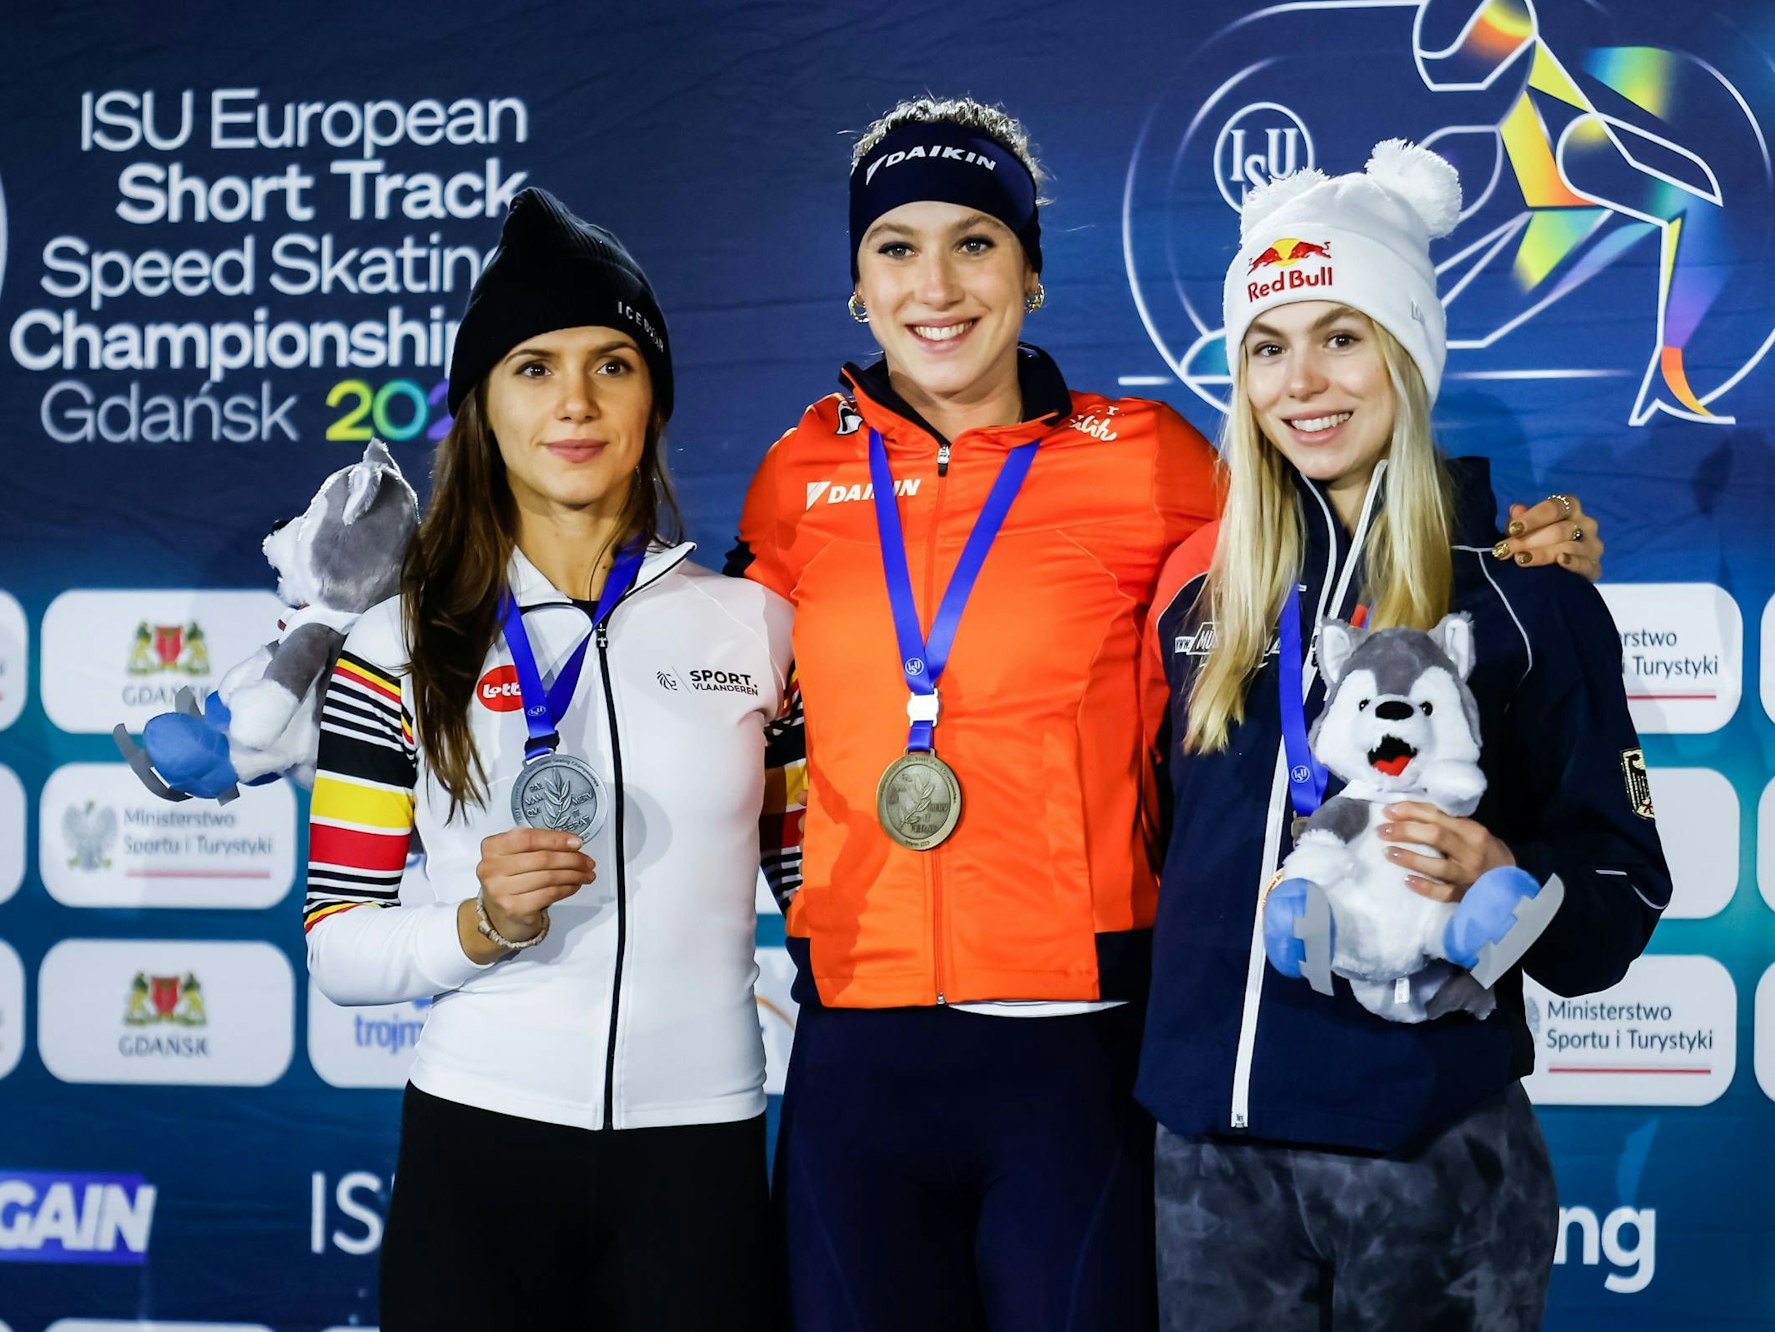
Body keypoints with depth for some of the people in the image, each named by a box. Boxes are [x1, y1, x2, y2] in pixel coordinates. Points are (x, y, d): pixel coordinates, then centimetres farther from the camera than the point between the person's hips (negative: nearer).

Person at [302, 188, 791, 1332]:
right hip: (478, 1150, -1)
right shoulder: (403, 647, 2)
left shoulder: (756, 627, 5)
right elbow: (336, 949, 1)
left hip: (700, 1150, 1)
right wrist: (483, 926, -16)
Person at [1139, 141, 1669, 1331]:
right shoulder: (1204, 582, 6)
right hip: (1212, 1147, 3)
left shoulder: (1523, 589, -4)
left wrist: (1506, 880, -22)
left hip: (1433, 1149, -3)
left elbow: (1622, 895, -4)